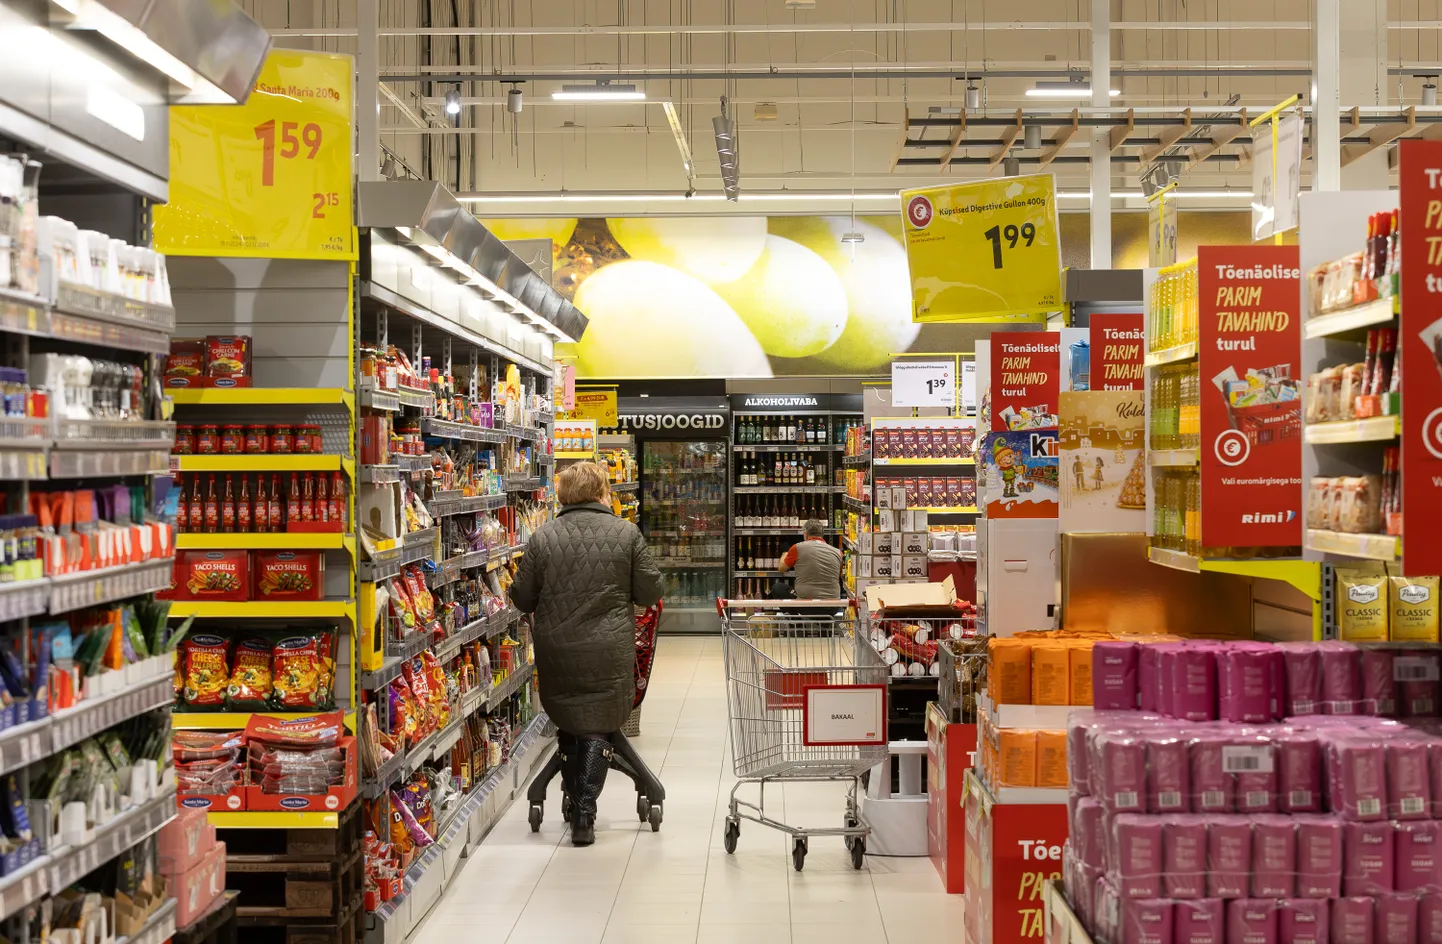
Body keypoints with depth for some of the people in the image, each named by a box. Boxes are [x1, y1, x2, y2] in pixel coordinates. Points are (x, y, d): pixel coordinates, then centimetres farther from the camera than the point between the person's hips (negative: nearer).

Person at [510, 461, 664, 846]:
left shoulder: (542, 537, -4)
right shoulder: (626, 533, -5)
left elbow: (522, 598, 2)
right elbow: (650, 592, -1)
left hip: (556, 652, 2)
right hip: (608, 653, -1)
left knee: (569, 725, 20)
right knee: (598, 728, 9)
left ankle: (576, 804, 31)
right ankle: (584, 816, 3)